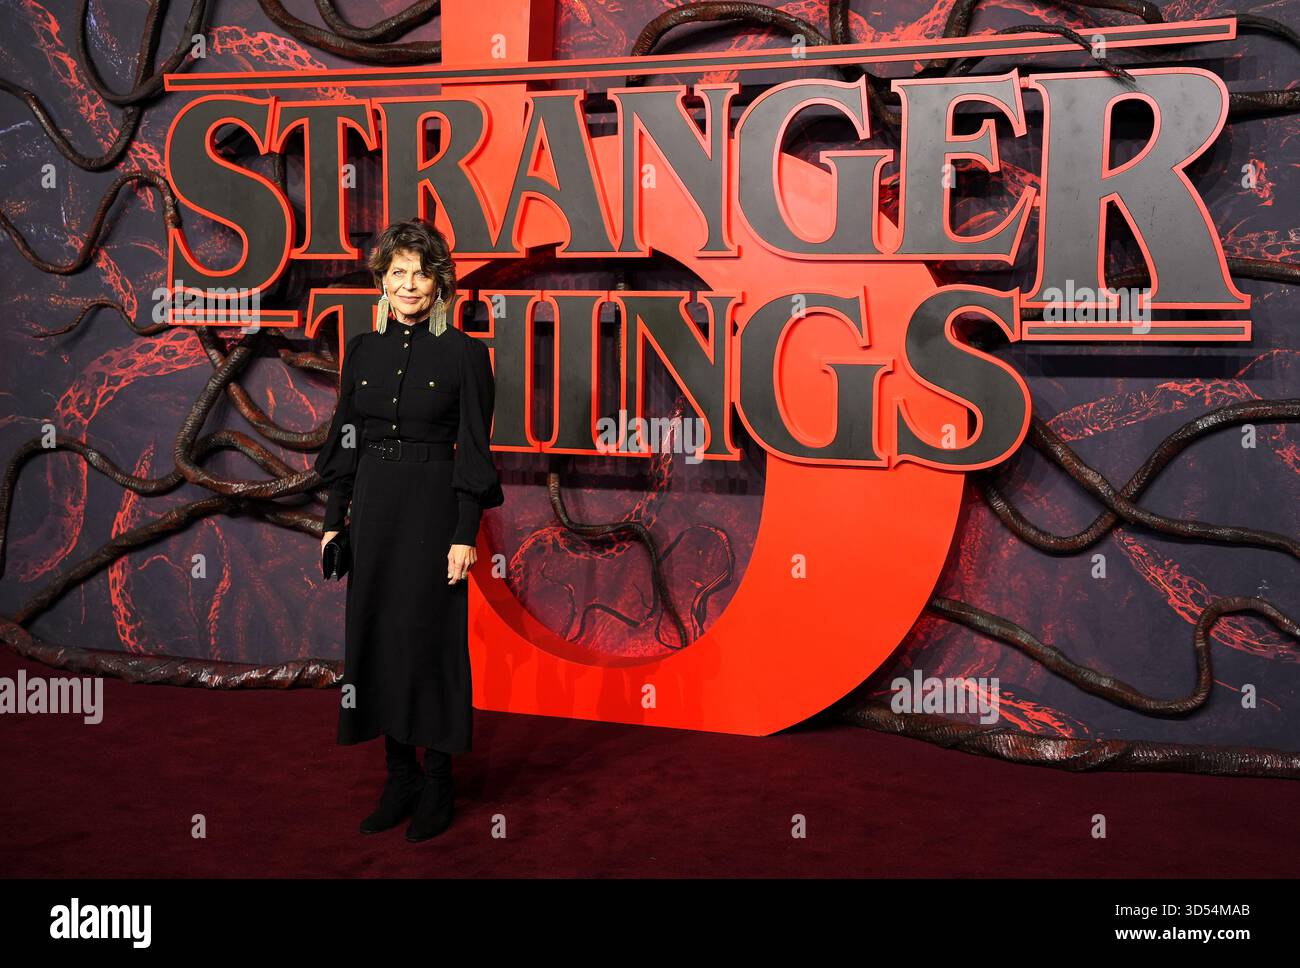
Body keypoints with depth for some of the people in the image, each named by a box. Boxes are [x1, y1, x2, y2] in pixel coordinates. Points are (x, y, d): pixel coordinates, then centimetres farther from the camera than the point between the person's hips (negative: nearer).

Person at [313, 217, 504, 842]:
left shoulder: (464, 353, -5)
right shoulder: (362, 350, 8)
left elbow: (474, 450, -7)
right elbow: (344, 439, 11)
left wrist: (466, 535, -12)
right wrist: (335, 520, 7)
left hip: (433, 507, -5)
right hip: (372, 505, 5)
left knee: (429, 636, 0)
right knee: (375, 633, 7)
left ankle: (437, 782, 14)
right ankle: (400, 774, 20)